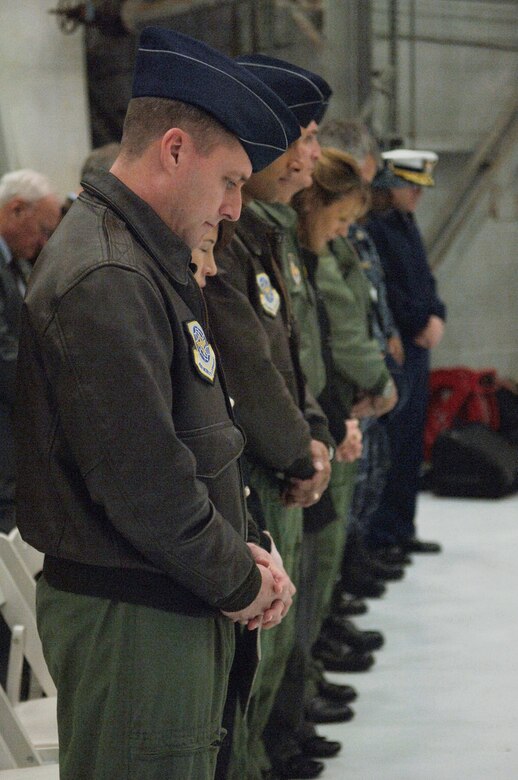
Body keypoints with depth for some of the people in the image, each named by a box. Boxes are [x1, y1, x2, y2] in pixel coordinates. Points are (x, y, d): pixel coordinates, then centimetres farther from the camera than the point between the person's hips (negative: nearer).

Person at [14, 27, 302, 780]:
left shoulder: (147, 259, 13)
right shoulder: (107, 280, -21)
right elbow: (144, 486, -24)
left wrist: (243, 550, 7)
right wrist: (242, 582, -10)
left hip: (179, 600, 10)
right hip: (130, 616, -10)